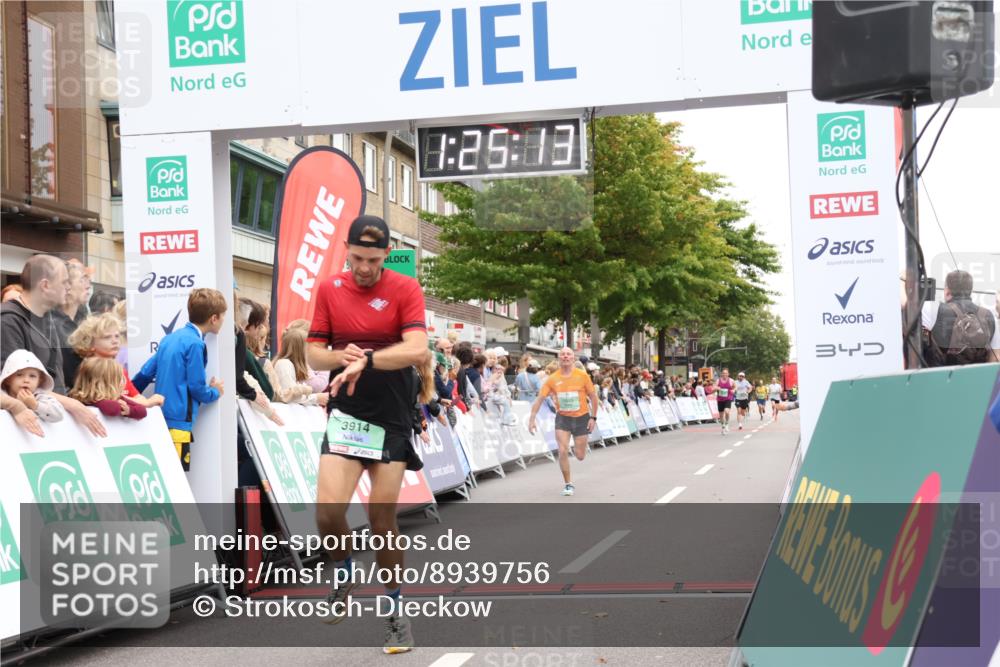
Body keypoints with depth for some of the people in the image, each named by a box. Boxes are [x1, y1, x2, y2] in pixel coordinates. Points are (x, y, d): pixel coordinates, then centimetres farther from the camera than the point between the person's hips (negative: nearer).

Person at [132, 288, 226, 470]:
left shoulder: (170, 338, 11)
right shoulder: (195, 344, -14)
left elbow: (145, 373, 14)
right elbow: (196, 387, -13)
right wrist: (215, 392, 7)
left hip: (161, 420, 9)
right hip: (179, 423, -9)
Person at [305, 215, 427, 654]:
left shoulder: (406, 289, -6)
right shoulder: (328, 290, 3)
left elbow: (417, 350, -19)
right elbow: (314, 354, 6)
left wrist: (366, 361, -30)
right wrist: (342, 357, -15)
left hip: (392, 420, -2)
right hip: (345, 416, 2)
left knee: (382, 518, 1)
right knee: (328, 510, -13)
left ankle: (395, 609, 18)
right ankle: (343, 573, 18)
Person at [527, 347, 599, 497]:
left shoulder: (582, 375, -10)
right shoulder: (552, 379, -8)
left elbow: (593, 396, -1)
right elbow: (539, 399, -5)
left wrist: (593, 417, -5)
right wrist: (532, 419, -12)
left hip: (581, 417, 0)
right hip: (562, 418, 0)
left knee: (580, 456, 4)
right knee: (562, 451, -12)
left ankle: (577, 448, 43)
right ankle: (568, 484, 6)